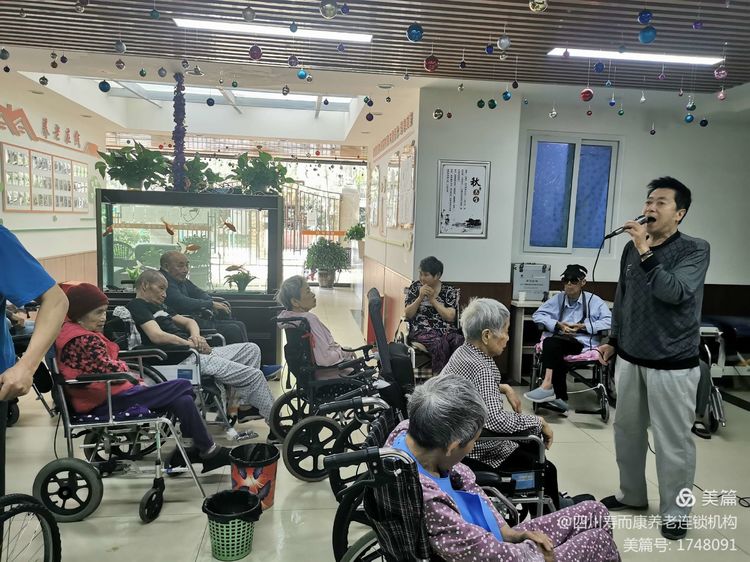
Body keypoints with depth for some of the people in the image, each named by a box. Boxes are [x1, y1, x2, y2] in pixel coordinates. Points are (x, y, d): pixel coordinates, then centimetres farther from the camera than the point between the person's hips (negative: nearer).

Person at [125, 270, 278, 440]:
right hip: (182, 358, -10)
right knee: (255, 375, -12)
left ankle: (242, 406, 5)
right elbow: (157, 336, -19)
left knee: (252, 349, 8)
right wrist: (191, 343, -12)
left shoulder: (158, 307, 26)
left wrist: (195, 336, 0)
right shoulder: (137, 306, -3)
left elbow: (189, 322, 23)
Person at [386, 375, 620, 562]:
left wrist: (506, 531, -5)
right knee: (599, 539, 5)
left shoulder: (407, 430, -16)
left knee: (595, 512, 13)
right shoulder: (427, 500, -42)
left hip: (490, 537, 7)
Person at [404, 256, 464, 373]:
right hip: (421, 330, -1)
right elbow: (407, 315, 5)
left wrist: (432, 299, -5)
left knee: (460, 342, -32)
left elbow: (450, 317, -4)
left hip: (447, 331, 1)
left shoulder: (449, 291, 9)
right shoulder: (415, 287, 11)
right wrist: (420, 297, -8)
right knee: (440, 344, -34)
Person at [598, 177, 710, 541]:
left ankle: (675, 512, 23)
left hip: (672, 364, -5)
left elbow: (675, 293, -24)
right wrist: (613, 340, 17)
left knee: (673, 442, 4)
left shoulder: (695, 250, -8)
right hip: (630, 358, 5)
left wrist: (646, 252, -25)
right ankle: (631, 495, 35)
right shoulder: (632, 248, 5)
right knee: (627, 430, 16)